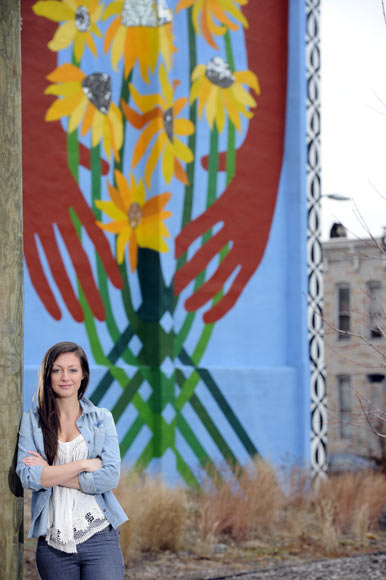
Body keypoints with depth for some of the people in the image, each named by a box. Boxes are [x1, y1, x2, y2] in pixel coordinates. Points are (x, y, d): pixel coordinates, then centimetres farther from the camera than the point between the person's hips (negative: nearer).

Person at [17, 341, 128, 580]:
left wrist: (50, 473, -8)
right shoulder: (32, 421, 5)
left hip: (99, 539, 0)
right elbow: (27, 477, -8)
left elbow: (111, 477, -6)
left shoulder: (102, 418, 6)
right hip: (53, 544, 1)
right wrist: (83, 464, -11)